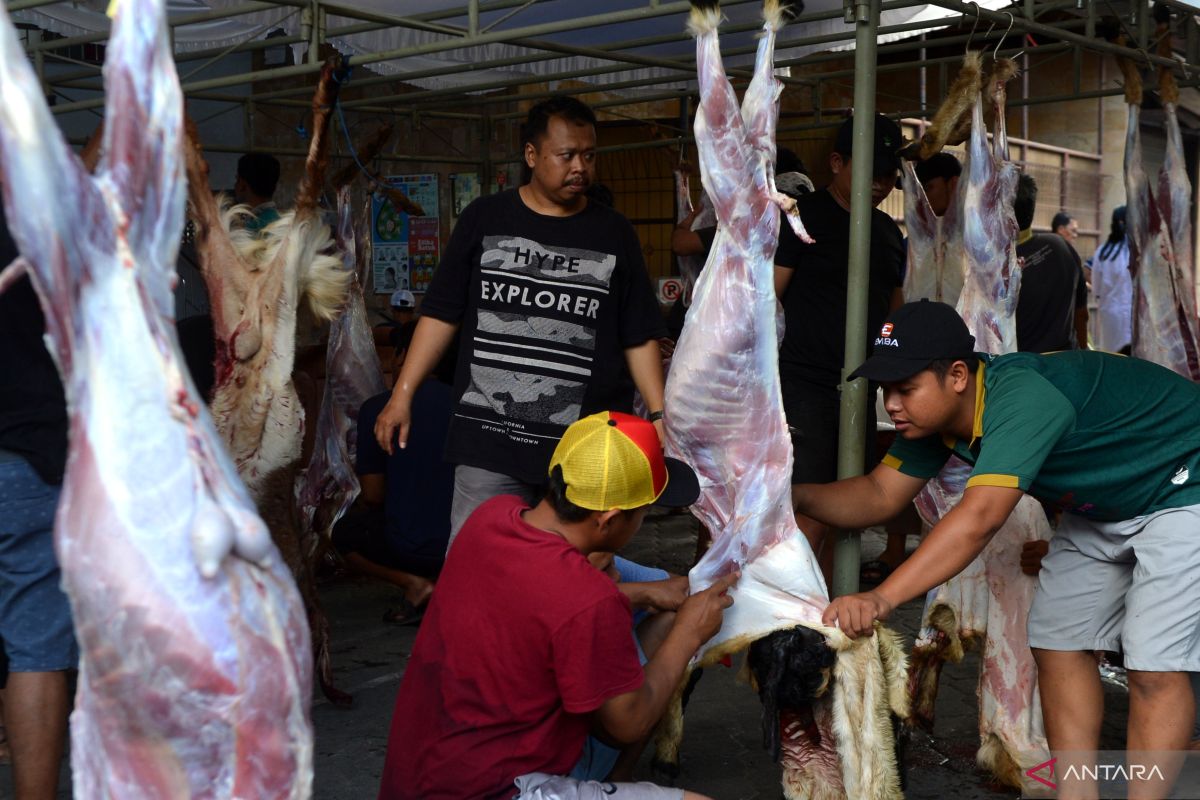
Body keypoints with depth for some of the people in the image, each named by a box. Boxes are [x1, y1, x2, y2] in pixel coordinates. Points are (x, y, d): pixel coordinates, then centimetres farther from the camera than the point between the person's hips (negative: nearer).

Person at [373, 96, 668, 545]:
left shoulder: (614, 233, 8)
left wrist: (658, 414, -1)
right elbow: (441, 313, 7)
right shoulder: (484, 219, 6)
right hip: (489, 438, 0)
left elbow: (639, 337, 9)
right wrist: (403, 394, 1)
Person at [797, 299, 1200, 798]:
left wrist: (881, 599, -55)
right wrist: (798, 496, -27)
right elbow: (880, 495, -9)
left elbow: (979, 517, -48)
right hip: (1104, 506, 9)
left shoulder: (1020, 398, -38)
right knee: (1058, 644, 4)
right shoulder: (934, 414, -10)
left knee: (1153, 665, -14)